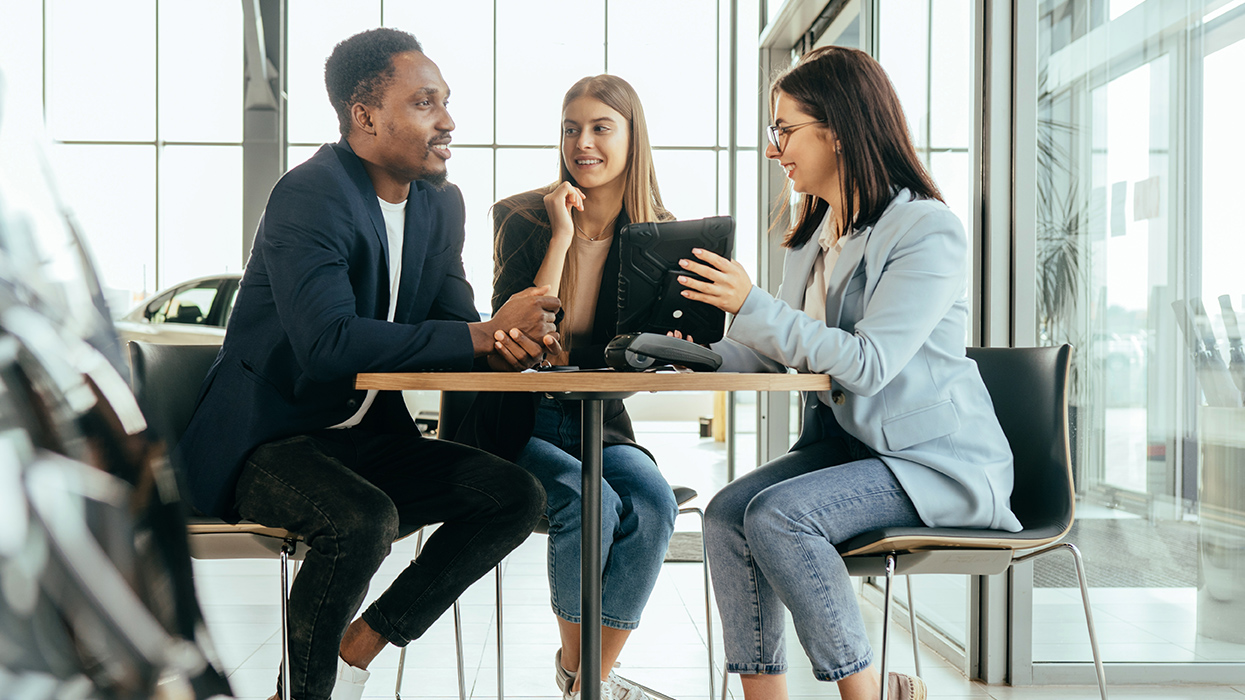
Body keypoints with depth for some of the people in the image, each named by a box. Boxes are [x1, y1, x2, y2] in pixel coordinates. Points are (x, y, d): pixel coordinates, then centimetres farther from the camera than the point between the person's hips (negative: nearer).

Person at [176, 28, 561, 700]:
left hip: (368, 439, 8)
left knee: (517, 494, -7)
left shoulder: (440, 204, 8)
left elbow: (453, 321, 9)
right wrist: (485, 335, -29)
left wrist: (511, 338, -17)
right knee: (364, 519, -35)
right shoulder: (310, 195, -19)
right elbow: (328, 343, -32)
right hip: (265, 441, -8)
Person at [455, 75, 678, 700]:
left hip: (599, 423, 3)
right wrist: (562, 237, -18)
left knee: (652, 501, -27)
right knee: (592, 502, -30)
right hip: (518, 423, -3)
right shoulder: (523, 220, -5)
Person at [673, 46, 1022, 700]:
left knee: (776, 515, -27)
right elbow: (775, 353, 15)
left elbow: (868, 364, -23)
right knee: (726, 513, -15)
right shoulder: (814, 232, 13)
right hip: (845, 442, 8)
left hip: (937, 461, -8)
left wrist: (750, 304, -24)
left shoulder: (929, 230, -14)